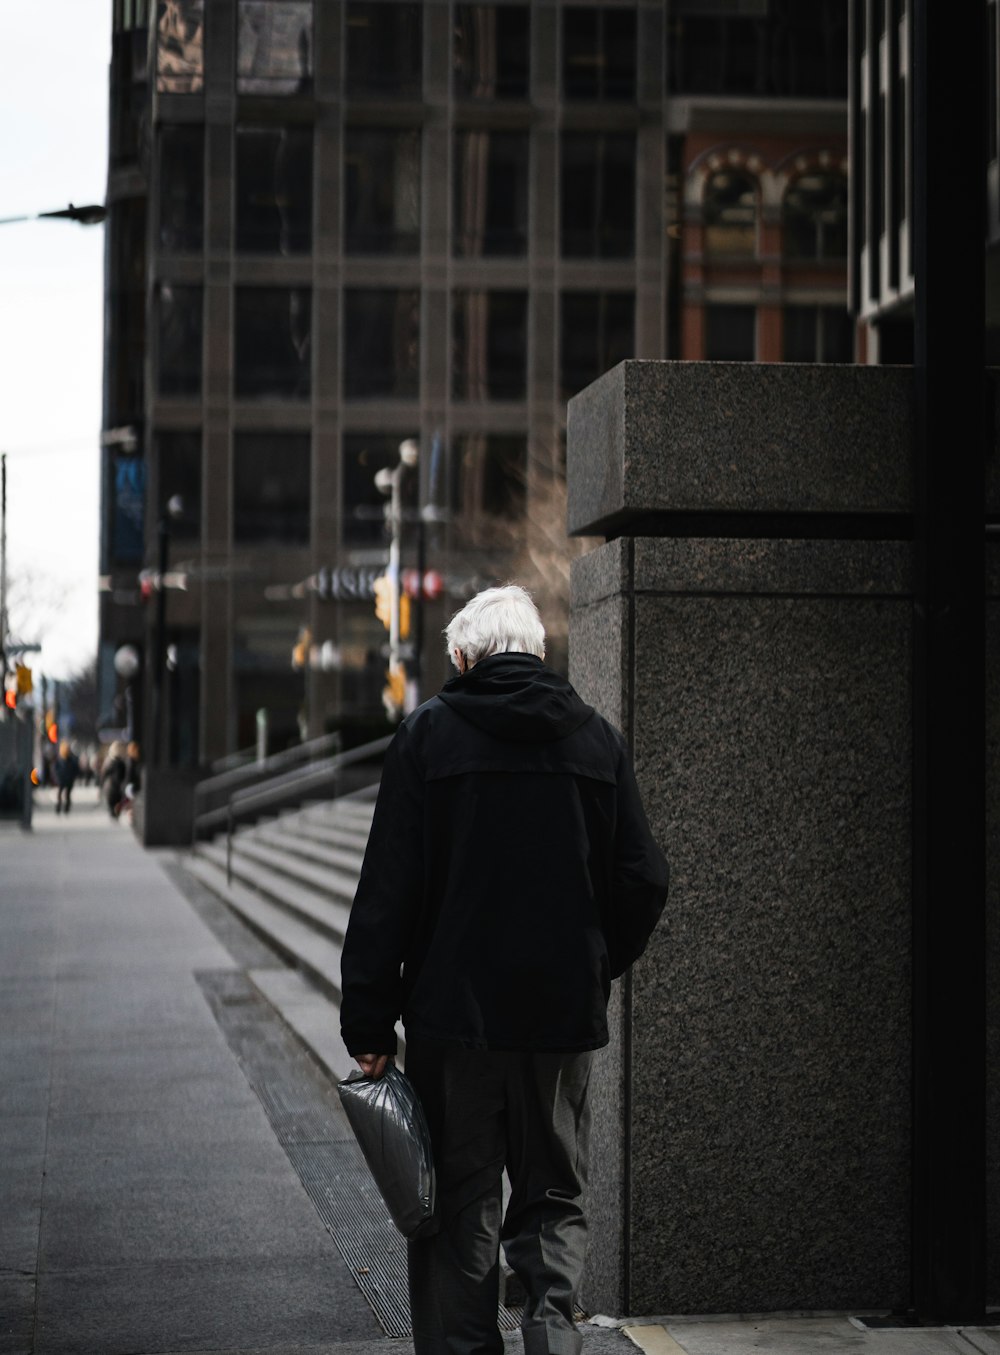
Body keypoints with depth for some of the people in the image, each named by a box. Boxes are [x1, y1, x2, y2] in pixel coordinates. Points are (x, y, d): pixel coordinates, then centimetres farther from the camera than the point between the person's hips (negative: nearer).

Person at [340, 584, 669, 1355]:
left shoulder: (429, 734, -4)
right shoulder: (598, 740, 4)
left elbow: (388, 892, -7)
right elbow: (644, 882, 4)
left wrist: (369, 1023, -3)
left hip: (455, 1011, -2)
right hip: (565, 1017, 2)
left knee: (460, 1208, 8)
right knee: (555, 1196, 13)